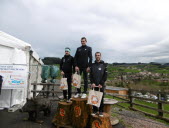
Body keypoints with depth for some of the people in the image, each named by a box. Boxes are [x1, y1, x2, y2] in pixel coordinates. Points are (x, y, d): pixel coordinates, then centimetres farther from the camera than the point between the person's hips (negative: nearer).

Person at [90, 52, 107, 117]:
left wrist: (101, 84, -11)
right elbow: (90, 75, 6)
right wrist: (92, 83, -7)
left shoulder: (104, 65, 2)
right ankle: (95, 110, 20)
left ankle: (101, 111, 17)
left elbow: (105, 75, -3)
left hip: (101, 85, -2)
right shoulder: (93, 65, 9)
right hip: (94, 85, 2)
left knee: (101, 98, 4)